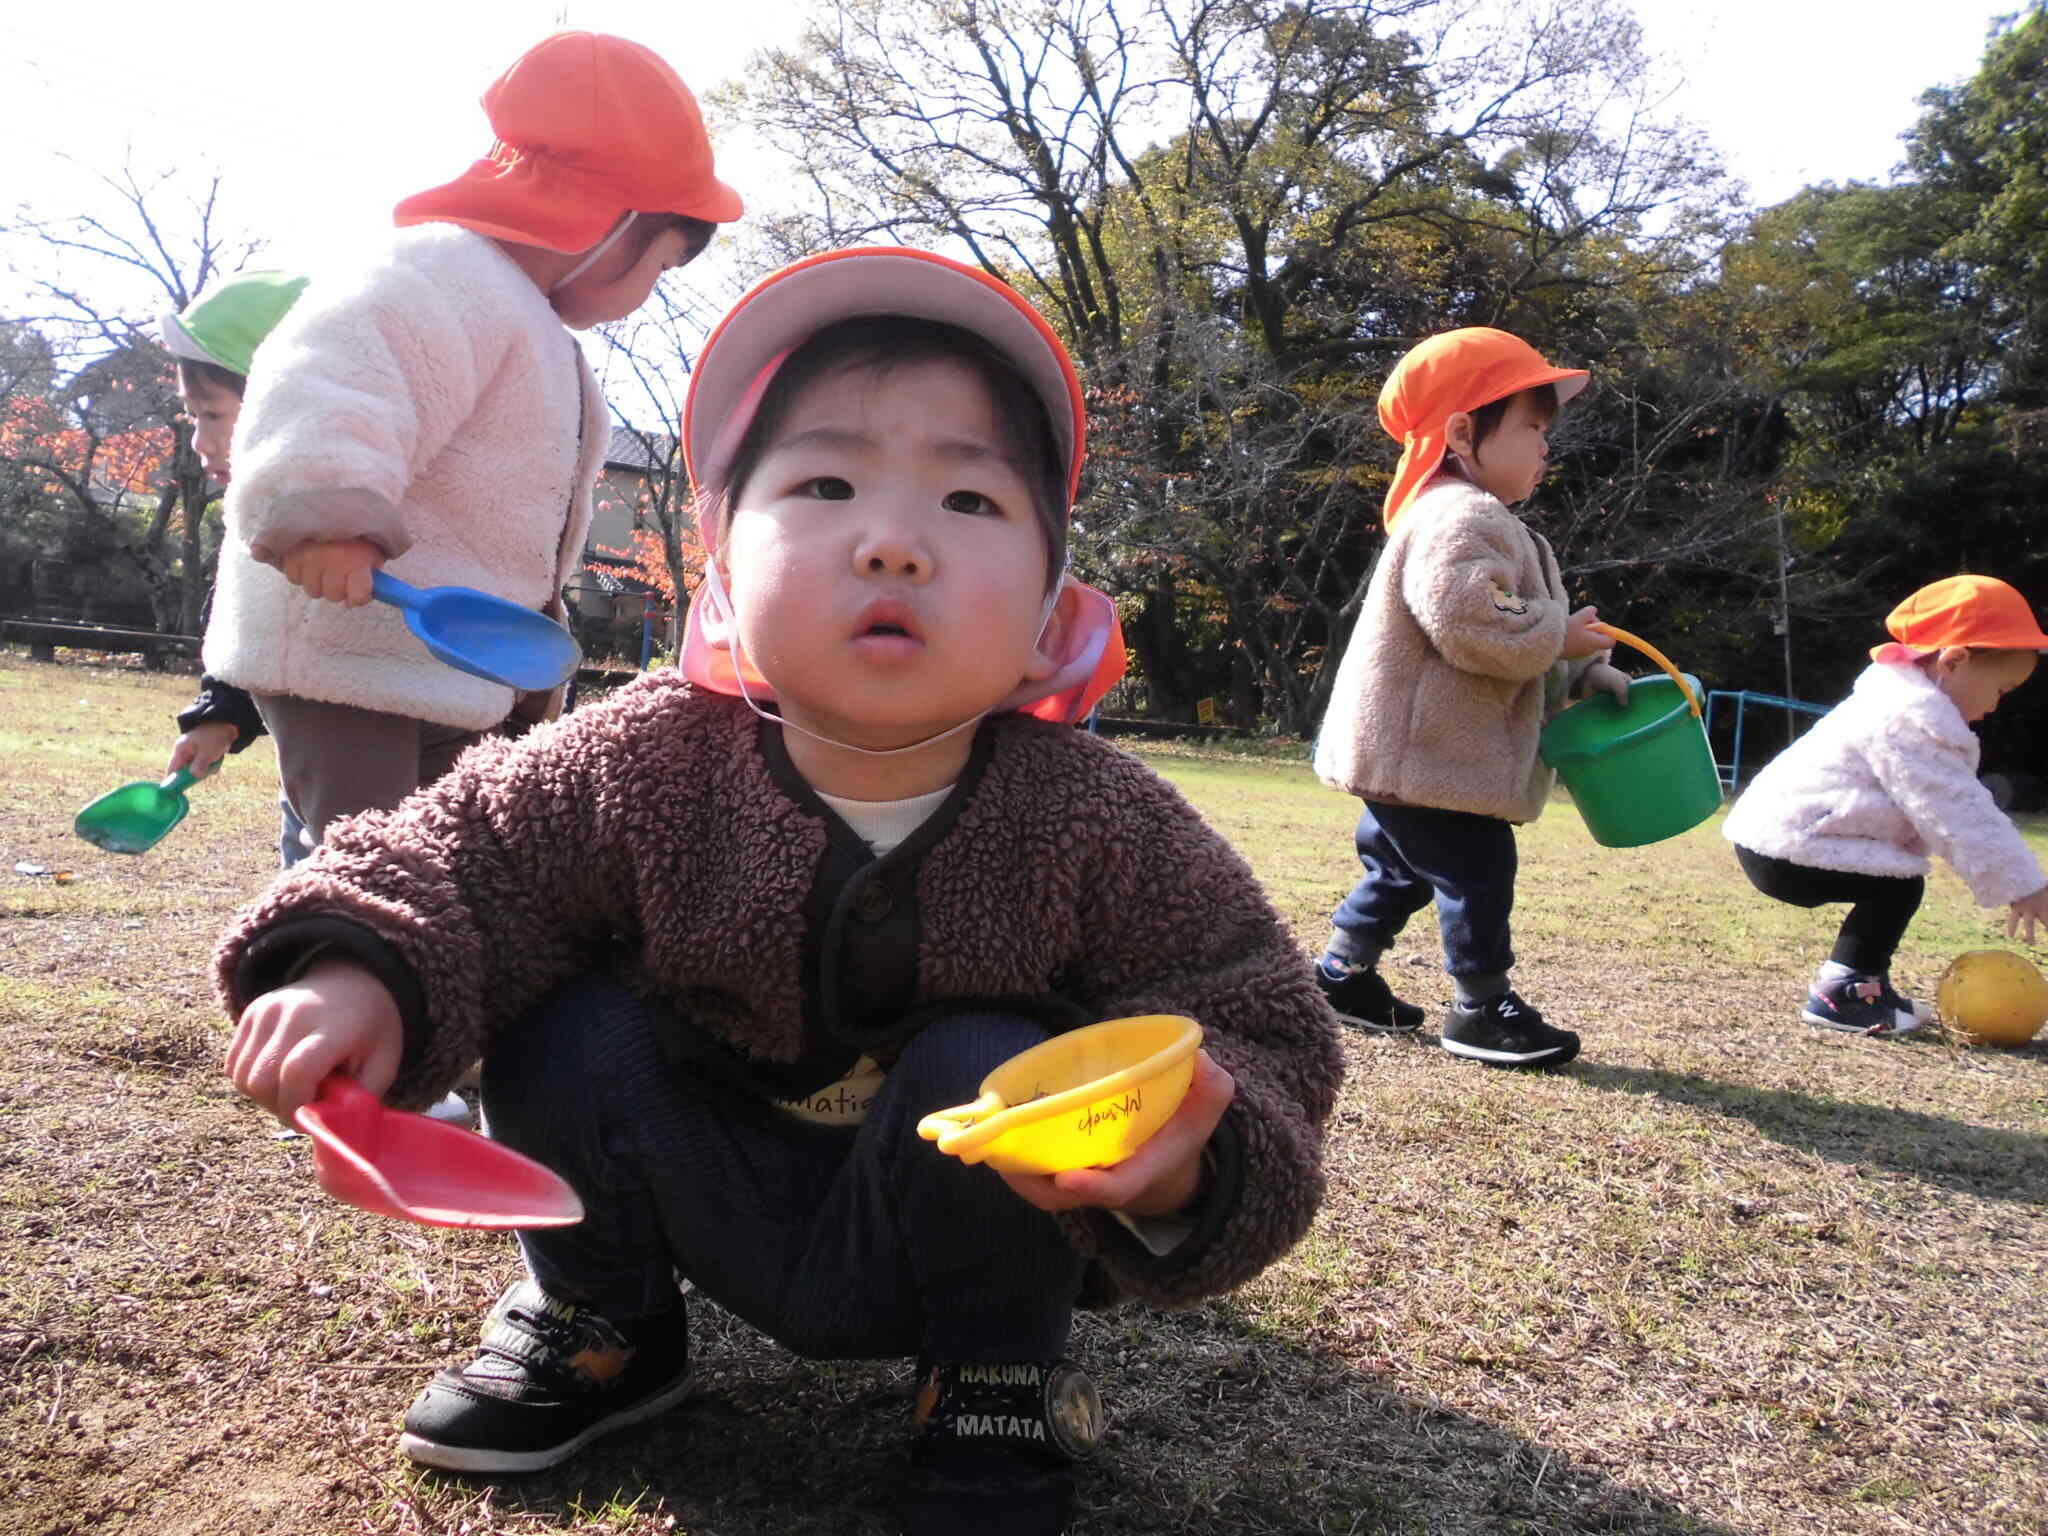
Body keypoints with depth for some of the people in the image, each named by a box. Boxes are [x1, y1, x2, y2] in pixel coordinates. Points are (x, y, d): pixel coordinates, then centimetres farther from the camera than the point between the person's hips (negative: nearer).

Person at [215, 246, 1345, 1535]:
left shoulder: (1101, 826, -24)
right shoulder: (649, 763, -19)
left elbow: (1259, 1034, -19)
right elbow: (466, 855, -7)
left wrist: (1185, 1171, -42)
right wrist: (362, 967, -29)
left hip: (963, 1236, -2)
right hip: (724, 1220, 3)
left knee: (984, 1066, -30)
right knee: (563, 1022, -17)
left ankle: (998, 1384, -2)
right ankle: (603, 1324, 11)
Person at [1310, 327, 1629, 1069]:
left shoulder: (1480, 521, 20)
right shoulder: (1461, 521, -18)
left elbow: (1513, 640, 24)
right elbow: (1473, 626, -30)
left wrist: (1581, 674, 11)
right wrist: (1559, 635, -16)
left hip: (1407, 754, 11)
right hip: (1425, 752, -11)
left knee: (1400, 869, 20)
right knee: (1476, 875, -3)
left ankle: (1343, 974, 32)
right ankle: (1484, 1009, 8)